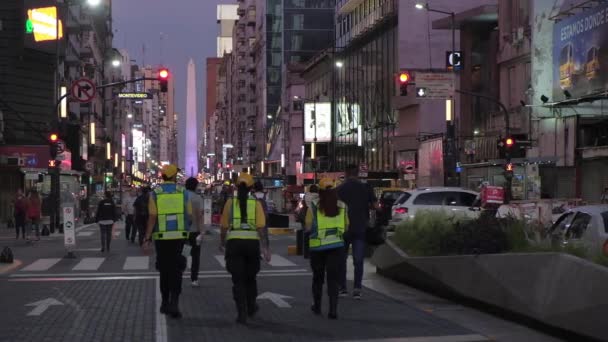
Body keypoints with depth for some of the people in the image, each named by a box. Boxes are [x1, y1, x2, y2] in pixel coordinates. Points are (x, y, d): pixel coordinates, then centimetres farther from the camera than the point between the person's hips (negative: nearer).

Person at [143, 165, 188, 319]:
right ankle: (174, 303, -15)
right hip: (178, 236, 0)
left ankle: (165, 303, 20)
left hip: (161, 237, 0)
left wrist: (147, 239, -9)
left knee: (164, 270, 14)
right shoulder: (182, 192, -1)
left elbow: (152, 218, -11)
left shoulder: (155, 194, -4)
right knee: (175, 270, 2)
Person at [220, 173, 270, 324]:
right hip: (252, 242, 1)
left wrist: (222, 243, 20)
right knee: (250, 277, 21)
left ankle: (242, 313, -7)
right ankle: (251, 307, 36)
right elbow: (261, 227, -6)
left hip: (234, 242, -1)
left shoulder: (230, 203, 2)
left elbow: (224, 226, 5)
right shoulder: (256, 204, 1)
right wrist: (265, 247, -4)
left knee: (238, 280, 1)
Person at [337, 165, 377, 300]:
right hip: (360, 228, 1)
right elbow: (375, 205, 2)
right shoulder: (366, 188, 0)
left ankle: (342, 288, 12)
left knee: (342, 259, 12)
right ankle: (357, 288, -6)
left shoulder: (339, 189, -4)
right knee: (358, 260, 3)